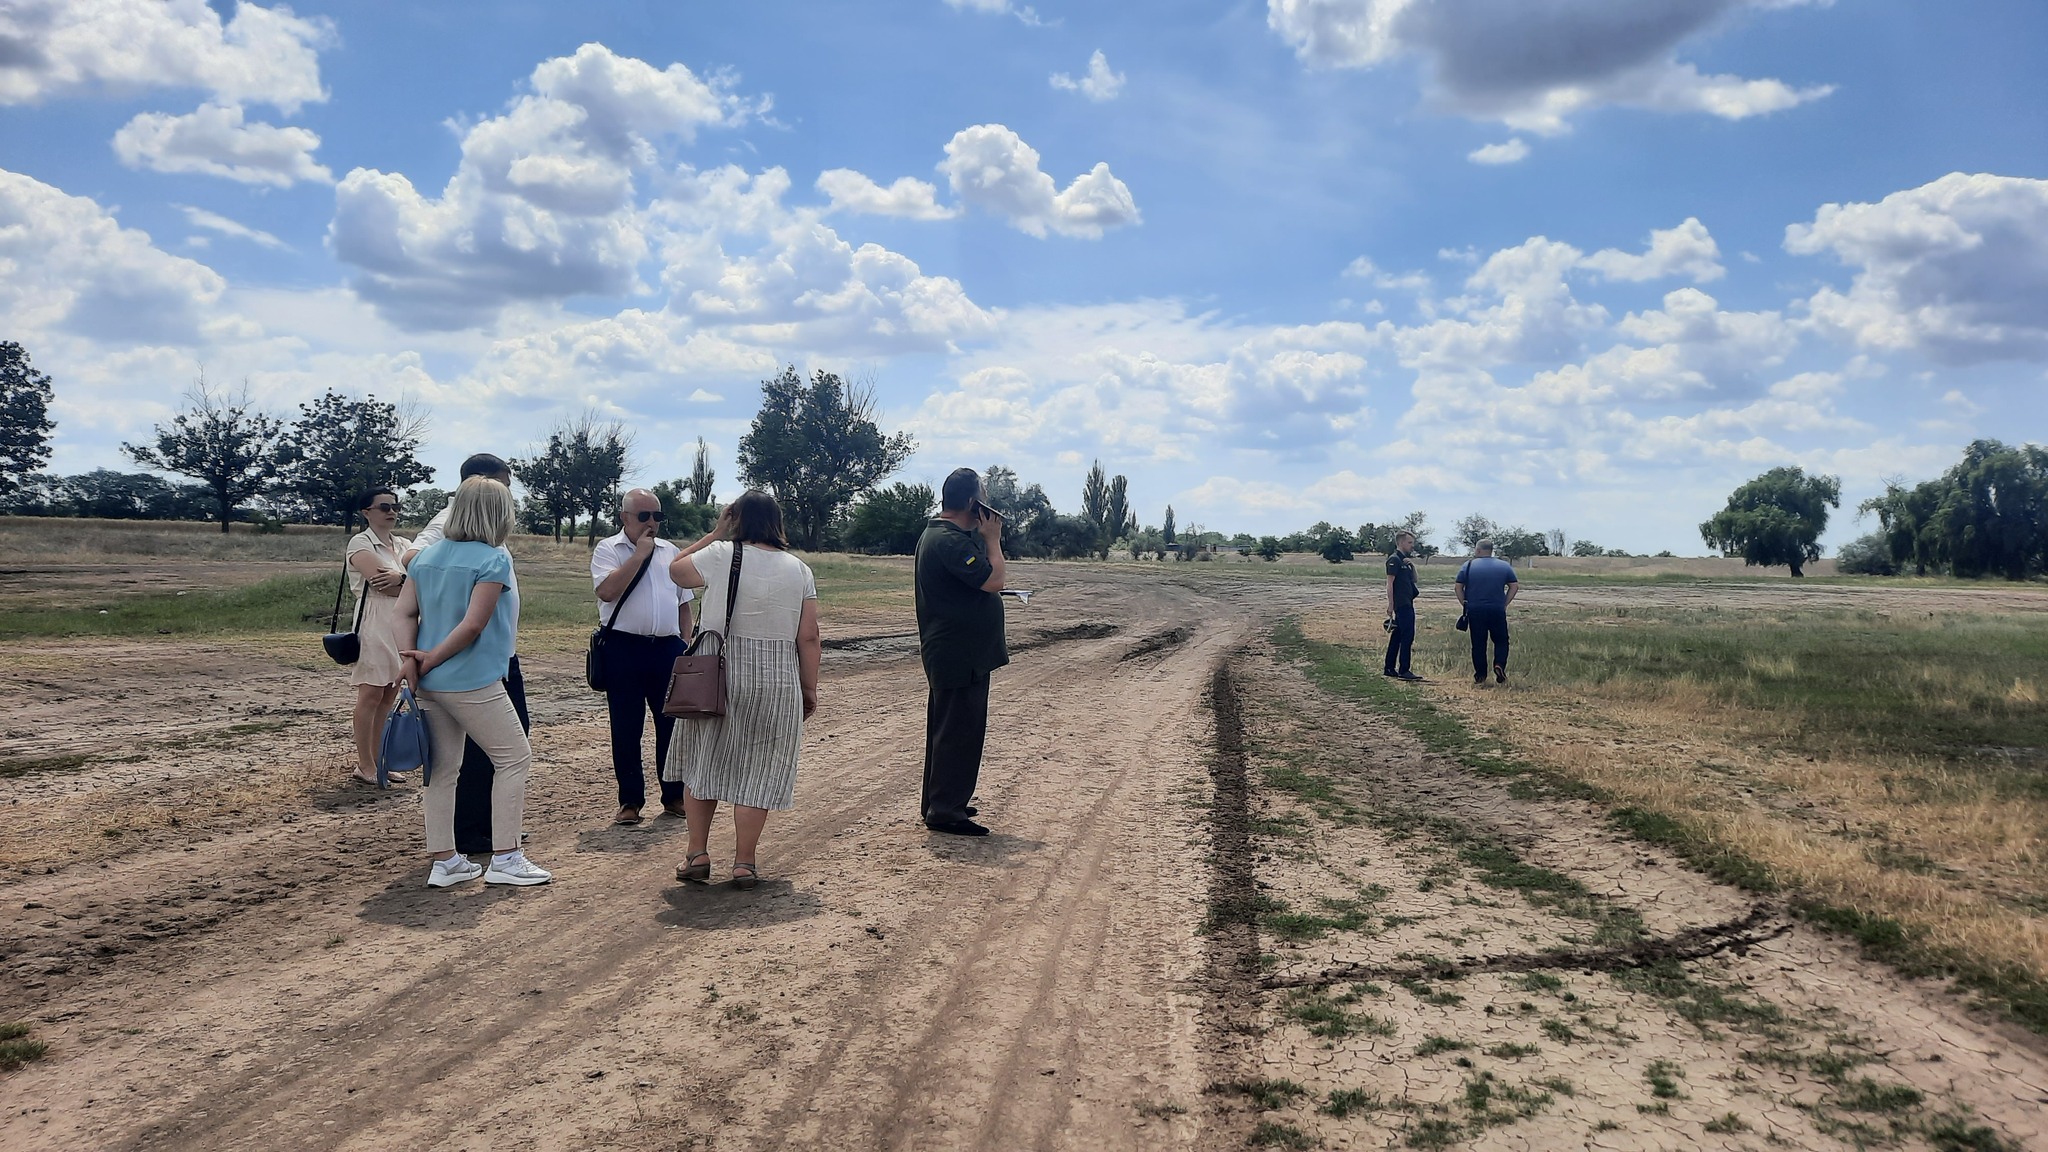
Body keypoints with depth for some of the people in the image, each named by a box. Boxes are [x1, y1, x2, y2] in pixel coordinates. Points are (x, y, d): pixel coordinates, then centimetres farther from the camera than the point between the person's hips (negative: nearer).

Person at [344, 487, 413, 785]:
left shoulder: (404, 545, 16)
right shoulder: (360, 543, -3)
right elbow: (380, 582, -17)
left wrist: (401, 578, -19)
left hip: (403, 623, 7)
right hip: (374, 623, -7)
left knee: (390, 694, 8)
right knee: (371, 695, -5)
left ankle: (378, 761, 15)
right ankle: (365, 766, 2)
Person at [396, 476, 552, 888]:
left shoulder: (426, 556, 10)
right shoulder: (493, 559, -11)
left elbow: (405, 612, 4)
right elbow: (473, 625, -18)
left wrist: (412, 660, -5)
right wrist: (431, 660, -9)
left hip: (430, 684, 7)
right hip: (472, 683, -7)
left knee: (443, 769, 13)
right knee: (514, 758, 4)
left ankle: (444, 861, 18)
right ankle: (505, 858, 3)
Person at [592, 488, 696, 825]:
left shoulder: (671, 552, 13)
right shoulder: (607, 550, 0)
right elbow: (608, 591, -18)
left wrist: (686, 647, 10)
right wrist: (640, 553, -13)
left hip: (667, 648, 3)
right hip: (623, 648, -3)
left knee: (672, 724, 7)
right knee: (626, 729, 4)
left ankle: (674, 796, 20)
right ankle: (630, 801, 15)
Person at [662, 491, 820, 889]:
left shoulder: (720, 556, -6)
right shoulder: (799, 570, 1)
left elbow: (676, 569, 13)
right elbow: (809, 637, -1)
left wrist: (715, 533, 16)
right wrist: (809, 689, 8)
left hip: (716, 677, -1)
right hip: (776, 684, 1)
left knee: (702, 762, 14)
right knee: (757, 770, 7)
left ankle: (698, 855, 17)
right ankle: (745, 863, 9)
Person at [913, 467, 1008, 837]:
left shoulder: (939, 534, 14)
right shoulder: (949, 541, -21)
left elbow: (982, 578, 18)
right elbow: (993, 580, -23)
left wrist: (986, 538, 6)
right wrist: (992, 538, -12)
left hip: (954, 655, 11)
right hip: (959, 656, -11)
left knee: (947, 729, 18)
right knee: (959, 732, -6)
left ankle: (939, 804, 28)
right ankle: (944, 811, -1)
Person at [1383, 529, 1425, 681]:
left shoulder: (1405, 560, 19)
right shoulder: (1394, 559, -9)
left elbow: (1414, 579, 21)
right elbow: (1390, 583, -14)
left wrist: (1412, 565, 5)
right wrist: (1390, 604, -19)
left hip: (1407, 603, 10)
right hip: (1401, 604, -10)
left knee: (1397, 635, 11)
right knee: (1408, 635, -13)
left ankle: (1389, 669, 16)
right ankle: (1404, 670, -14)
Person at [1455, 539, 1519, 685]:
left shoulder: (1467, 566, 2)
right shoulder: (1505, 566, 6)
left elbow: (1459, 587, -1)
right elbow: (1514, 586, 4)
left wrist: (1465, 605, 7)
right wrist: (1504, 604, 8)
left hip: (1475, 611, 0)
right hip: (1497, 611, 0)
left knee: (1478, 644, 6)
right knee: (1501, 641, 12)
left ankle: (1480, 676, 6)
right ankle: (1499, 665, -11)